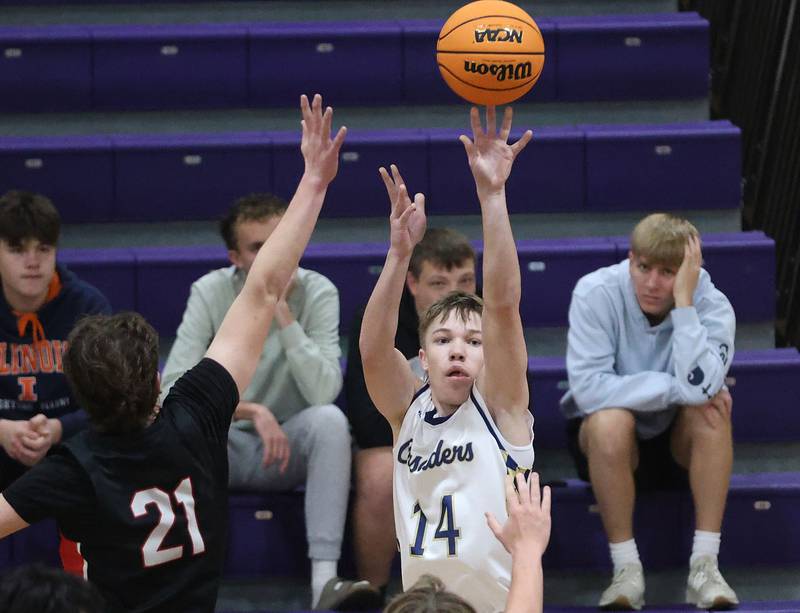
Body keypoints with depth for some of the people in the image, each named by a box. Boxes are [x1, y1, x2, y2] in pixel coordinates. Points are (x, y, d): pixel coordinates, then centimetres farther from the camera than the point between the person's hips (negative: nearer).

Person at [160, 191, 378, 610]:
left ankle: (324, 578, -40)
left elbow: (323, 393, -23)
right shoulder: (210, 293, -8)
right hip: (226, 446, 0)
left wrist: (283, 313, -25)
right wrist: (249, 410, -32)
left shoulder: (317, 293, -9)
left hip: (289, 449, 0)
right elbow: (174, 387, -19)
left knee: (330, 419, -33)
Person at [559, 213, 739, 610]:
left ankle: (704, 566, -28)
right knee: (611, 419, -35)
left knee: (710, 409, -31)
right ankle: (627, 572, -26)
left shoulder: (712, 305, -17)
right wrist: (675, 389, -30)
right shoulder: (596, 293, -19)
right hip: (608, 443, -1)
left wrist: (684, 302, -35)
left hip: (681, 445, 1)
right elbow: (587, 388, -29)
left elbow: (700, 387, -35)